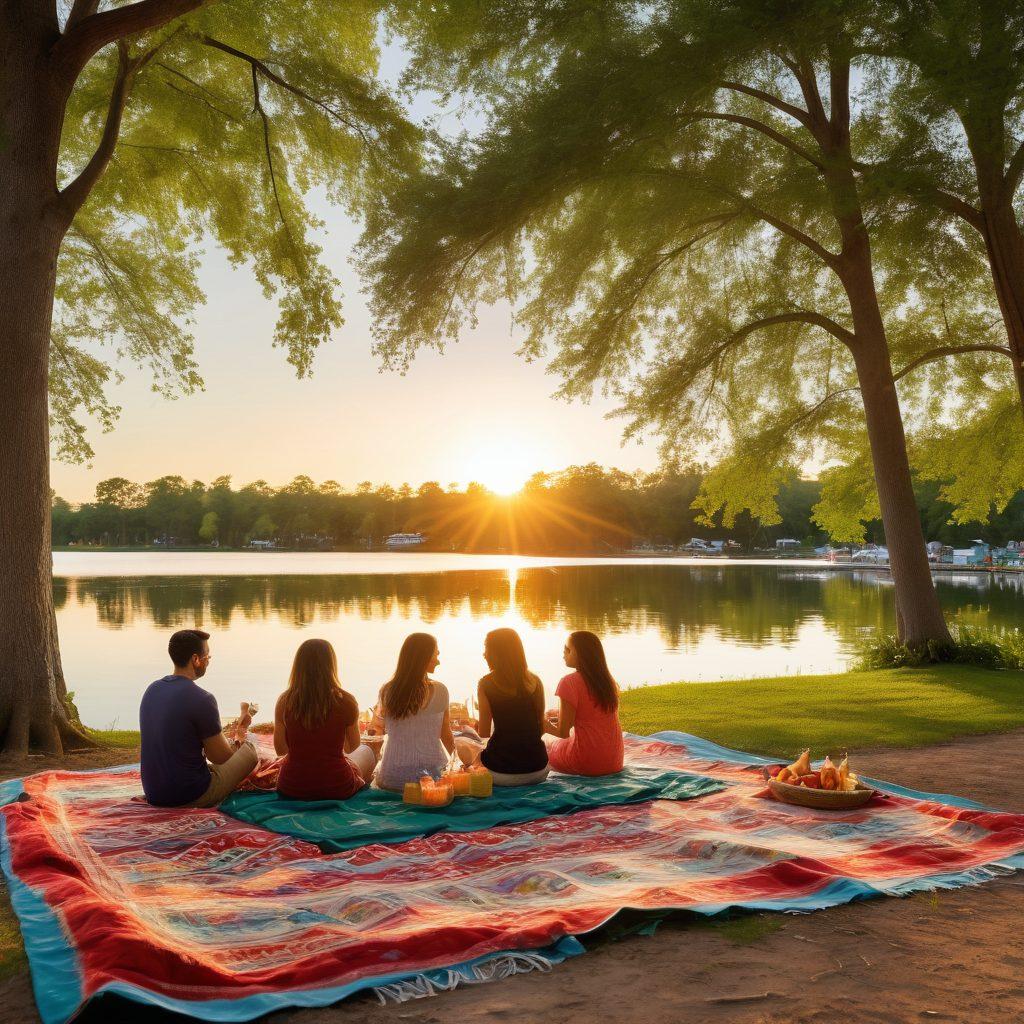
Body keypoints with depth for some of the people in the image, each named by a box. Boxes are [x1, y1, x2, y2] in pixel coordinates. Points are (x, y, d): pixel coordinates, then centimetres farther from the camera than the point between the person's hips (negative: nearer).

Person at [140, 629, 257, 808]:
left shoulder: (151, 690, 3)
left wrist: (229, 740, 22)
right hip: (190, 798, -8)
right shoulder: (202, 699, -20)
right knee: (248, 749, 11)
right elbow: (220, 757, -10)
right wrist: (236, 743, 14)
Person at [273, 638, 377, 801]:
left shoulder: (285, 702, -10)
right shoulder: (345, 702, -15)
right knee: (366, 751, 30)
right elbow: (353, 747, 0)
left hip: (292, 789, 2)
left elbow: (280, 749, 1)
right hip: (337, 789, -2)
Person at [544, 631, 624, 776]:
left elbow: (563, 733, -11)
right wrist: (561, 717, 19)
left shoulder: (570, 682, -15)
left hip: (586, 764, -7)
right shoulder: (607, 680, 6)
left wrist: (546, 727, 8)